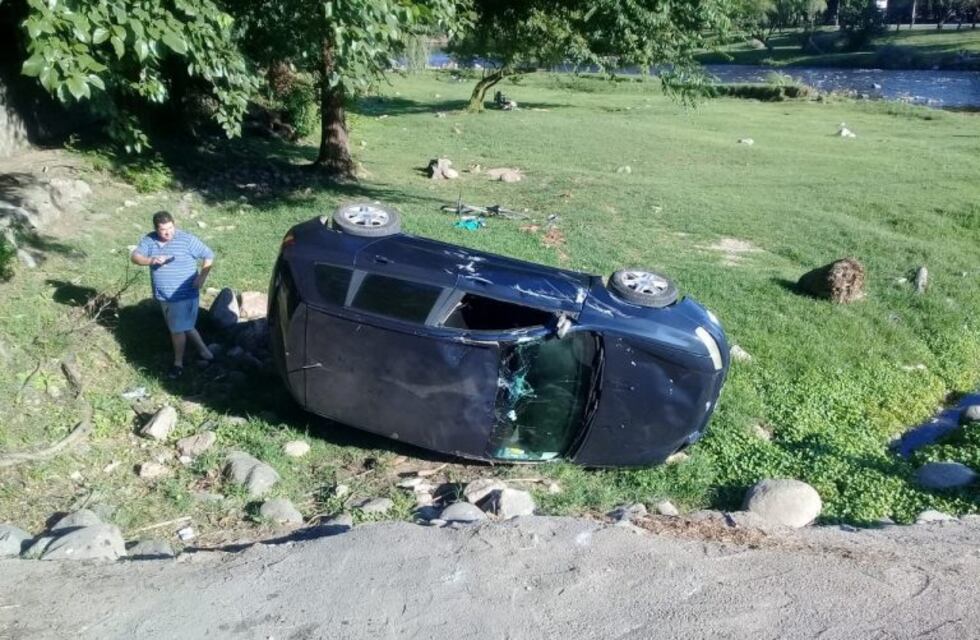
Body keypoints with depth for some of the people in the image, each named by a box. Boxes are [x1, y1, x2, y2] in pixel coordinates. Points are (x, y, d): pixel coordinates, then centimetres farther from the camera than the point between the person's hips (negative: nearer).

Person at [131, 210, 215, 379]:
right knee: (185, 327, 17)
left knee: (178, 329, 2)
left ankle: (178, 364, 20)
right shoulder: (149, 240, 0)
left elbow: (209, 256, -8)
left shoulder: (187, 239, -14)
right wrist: (151, 260, -27)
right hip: (164, 296, 6)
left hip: (184, 295, -6)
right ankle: (204, 352, 35)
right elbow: (135, 256, -8)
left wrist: (202, 277, -16)